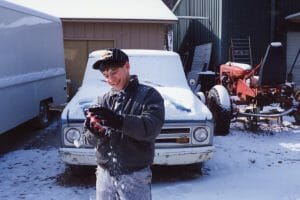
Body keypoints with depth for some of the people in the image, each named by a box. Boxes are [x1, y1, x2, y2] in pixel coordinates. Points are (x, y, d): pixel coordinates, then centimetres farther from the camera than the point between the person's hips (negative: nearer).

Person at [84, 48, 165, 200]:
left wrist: (118, 120, -32)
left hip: (135, 175, -4)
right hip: (104, 173, 4)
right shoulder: (105, 99, 7)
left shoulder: (148, 94, -5)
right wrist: (95, 131, -18)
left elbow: (151, 127, -21)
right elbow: (95, 140, 4)